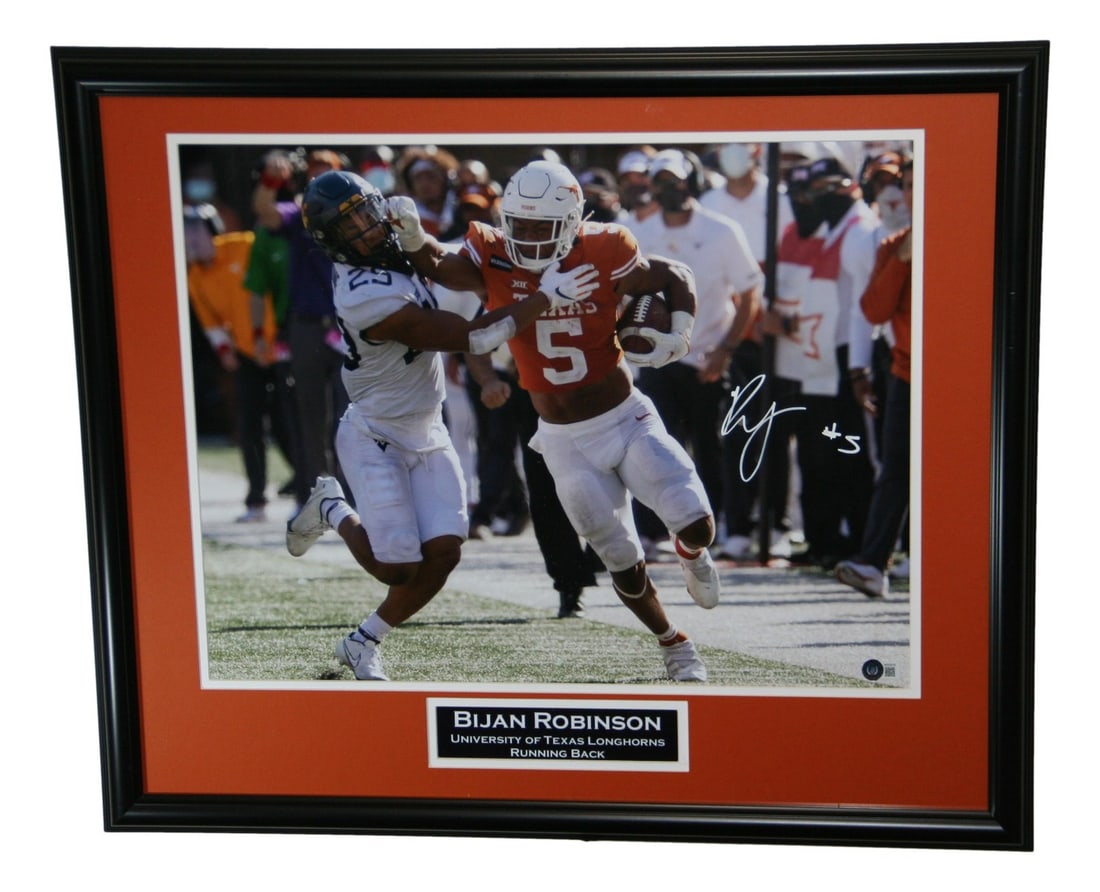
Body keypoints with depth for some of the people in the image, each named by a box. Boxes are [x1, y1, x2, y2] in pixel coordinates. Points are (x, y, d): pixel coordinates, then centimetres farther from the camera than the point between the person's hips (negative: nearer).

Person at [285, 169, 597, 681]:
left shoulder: (386, 255, -3)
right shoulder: (370, 299, -30)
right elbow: (473, 338, -28)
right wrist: (546, 297, -26)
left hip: (425, 436, 8)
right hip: (376, 438, -8)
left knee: (443, 552, -3)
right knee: (398, 566, -8)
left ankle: (363, 643, 17)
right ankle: (332, 509, 22)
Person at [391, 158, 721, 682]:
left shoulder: (602, 256, -13)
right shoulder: (493, 260, -11)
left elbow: (675, 278, 0)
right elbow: (435, 268, 1)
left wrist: (678, 334, -16)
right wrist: (411, 234, -19)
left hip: (628, 419, -1)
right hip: (567, 442, 1)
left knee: (697, 525, -10)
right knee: (623, 564, 5)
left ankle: (691, 554, 29)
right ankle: (673, 645, 32)